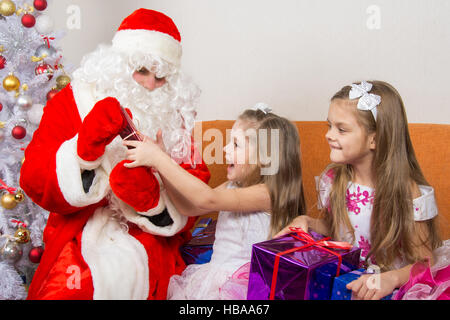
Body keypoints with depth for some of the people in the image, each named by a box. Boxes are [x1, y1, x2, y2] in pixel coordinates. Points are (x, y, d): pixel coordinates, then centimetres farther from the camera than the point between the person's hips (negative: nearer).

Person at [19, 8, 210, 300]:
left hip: (149, 241, 2)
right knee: (63, 283, -28)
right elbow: (35, 183, -3)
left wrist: (151, 195, -18)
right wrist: (85, 146, -21)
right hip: (79, 237, -1)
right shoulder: (74, 100, 5)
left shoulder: (175, 113, 8)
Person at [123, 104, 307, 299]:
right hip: (216, 272, 7)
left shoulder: (267, 194, -18)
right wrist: (161, 167, 0)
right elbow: (189, 207, 10)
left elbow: (207, 199, -29)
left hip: (240, 282, -7)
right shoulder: (233, 187, 11)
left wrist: (159, 159, -26)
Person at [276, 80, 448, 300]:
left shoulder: (409, 192, -15)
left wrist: (392, 278, -28)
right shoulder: (332, 180, -1)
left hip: (386, 291, -3)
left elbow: (424, 261, -10)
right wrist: (307, 222, -3)